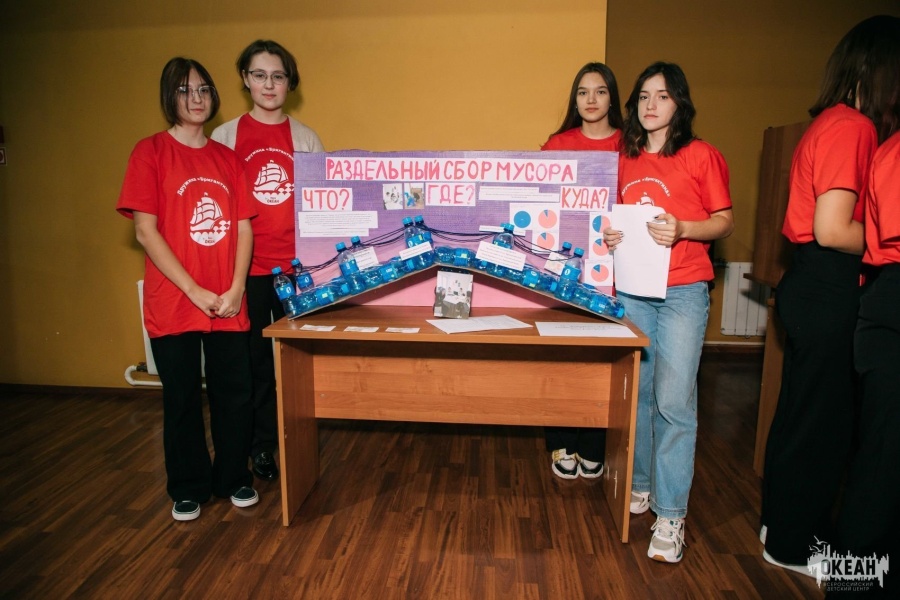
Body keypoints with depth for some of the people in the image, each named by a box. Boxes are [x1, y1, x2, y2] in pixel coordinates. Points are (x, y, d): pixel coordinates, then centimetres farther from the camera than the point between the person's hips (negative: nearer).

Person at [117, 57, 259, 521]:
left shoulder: (226, 157, 11)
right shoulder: (151, 152, -1)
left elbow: (244, 228, 6)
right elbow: (145, 230, -7)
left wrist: (236, 289, -7)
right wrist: (195, 291, -12)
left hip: (229, 304, 3)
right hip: (173, 304, -3)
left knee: (234, 394, 8)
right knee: (182, 399, 9)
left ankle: (233, 477, 28)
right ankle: (188, 488, 28)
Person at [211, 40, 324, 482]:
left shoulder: (306, 139, 9)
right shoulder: (226, 136, 5)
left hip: (298, 267, 1)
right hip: (247, 267, -1)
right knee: (255, 358, 7)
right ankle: (261, 446, 23)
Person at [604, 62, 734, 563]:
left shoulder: (702, 155, 0)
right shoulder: (625, 159, 13)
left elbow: (726, 221, 1)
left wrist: (682, 230, -17)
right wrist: (610, 235, -1)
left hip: (683, 291, -4)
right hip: (631, 290, 4)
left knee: (674, 400, -6)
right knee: (636, 393, 10)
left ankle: (671, 514, 5)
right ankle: (639, 485, 27)